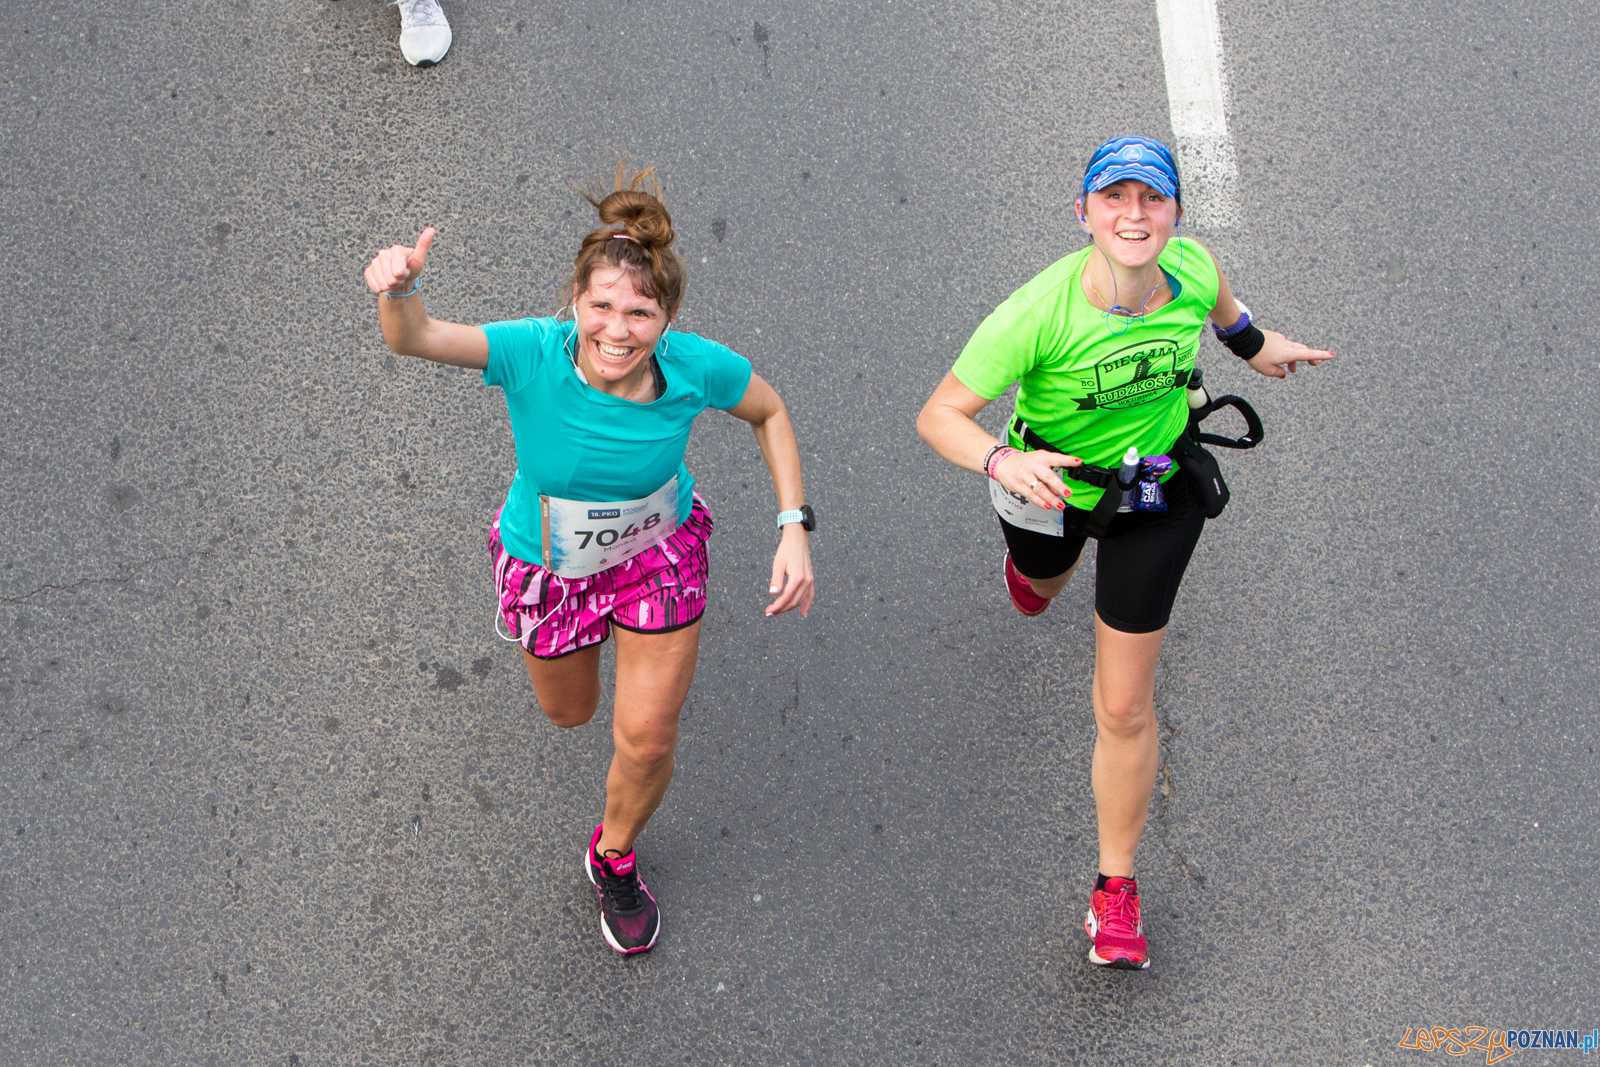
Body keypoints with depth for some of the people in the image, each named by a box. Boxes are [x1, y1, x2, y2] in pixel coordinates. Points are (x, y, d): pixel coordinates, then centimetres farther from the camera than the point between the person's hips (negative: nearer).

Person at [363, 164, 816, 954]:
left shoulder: (697, 366, -29)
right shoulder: (532, 354, -35)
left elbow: (769, 413, -9)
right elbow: (413, 338, -48)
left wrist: (795, 526, -18)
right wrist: (398, 289, -72)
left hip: (659, 551, 0)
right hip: (549, 564, 0)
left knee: (647, 737, 6)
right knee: (569, 713, 25)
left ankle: (614, 858, 40)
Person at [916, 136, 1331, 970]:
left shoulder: (1192, 268, -24)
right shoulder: (1038, 312, -34)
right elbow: (938, 415, -31)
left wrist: (1254, 345, 22)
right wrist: (1002, 462, -50)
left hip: (1155, 491, 1)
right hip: (1049, 480, 0)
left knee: (1125, 708, 0)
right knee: (1039, 587, 36)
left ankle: (1116, 889, 19)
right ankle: (1037, 561, 78)